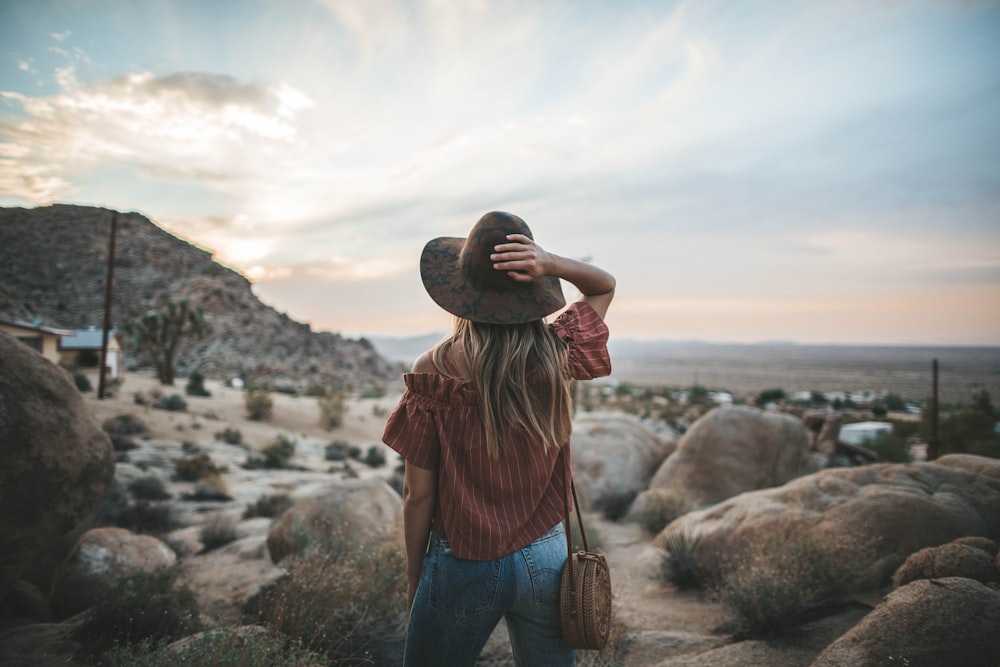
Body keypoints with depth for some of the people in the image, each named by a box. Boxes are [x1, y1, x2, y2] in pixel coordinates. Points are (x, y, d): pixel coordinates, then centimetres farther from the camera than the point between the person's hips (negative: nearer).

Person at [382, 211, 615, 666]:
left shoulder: (433, 372, -17)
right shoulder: (557, 357, -11)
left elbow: (419, 495, -11)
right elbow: (605, 286, 8)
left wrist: (413, 577, 5)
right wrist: (551, 263, -12)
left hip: (463, 564, -2)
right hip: (545, 558, 3)